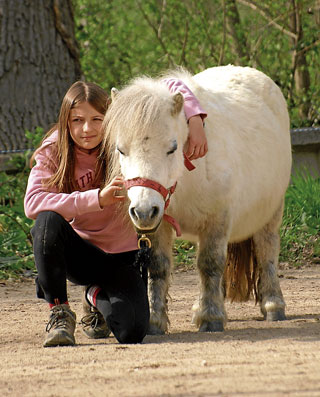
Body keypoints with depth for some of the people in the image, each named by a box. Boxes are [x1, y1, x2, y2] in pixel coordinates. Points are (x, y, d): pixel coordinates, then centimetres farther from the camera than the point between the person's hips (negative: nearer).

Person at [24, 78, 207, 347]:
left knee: (132, 332, -22)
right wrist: (97, 198, -40)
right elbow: (33, 203, -31)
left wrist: (195, 121, -24)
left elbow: (172, 88, -4)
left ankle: (98, 296, 16)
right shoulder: (53, 151, -13)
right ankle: (59, 313, -16)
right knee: (49, 220, -35)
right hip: (77, 253, -1)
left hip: (120, 258, 1)